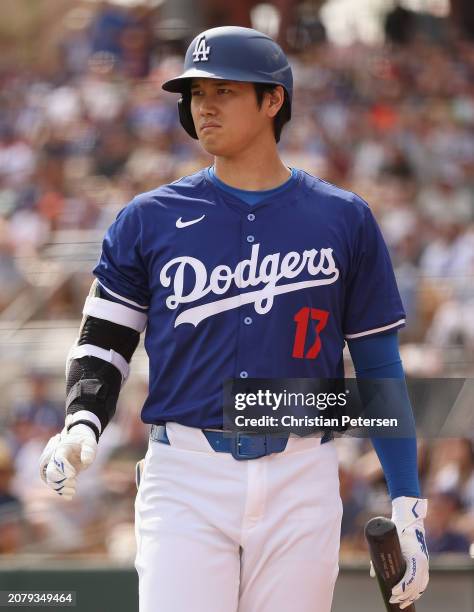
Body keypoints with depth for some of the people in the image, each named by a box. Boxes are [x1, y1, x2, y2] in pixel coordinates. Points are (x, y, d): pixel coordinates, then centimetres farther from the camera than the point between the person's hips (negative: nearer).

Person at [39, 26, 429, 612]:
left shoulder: (343, 220, 6)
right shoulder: (150, 218, 7)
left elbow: (379, 365, 8)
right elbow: (104, 342, 9)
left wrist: (408, 503, 3)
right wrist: (81, 426, -12)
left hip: (300, 484, 0)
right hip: (185, 481, 0)